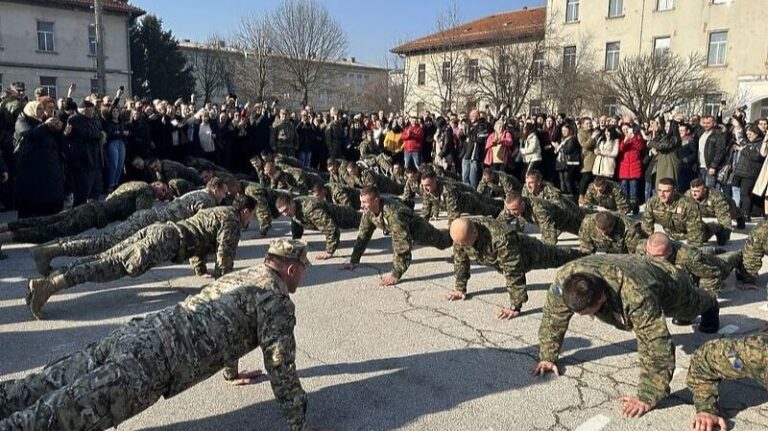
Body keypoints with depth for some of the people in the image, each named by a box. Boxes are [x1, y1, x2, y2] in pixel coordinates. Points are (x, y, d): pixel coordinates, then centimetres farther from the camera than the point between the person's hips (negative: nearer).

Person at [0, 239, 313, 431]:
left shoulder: (240, 276, 26)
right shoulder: (276, 300, -2)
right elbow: (281, 366, -3)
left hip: (137, 332, 9)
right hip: (156, 359, -9)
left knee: (49, 385, 10)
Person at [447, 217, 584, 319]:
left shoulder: (501, 237, -50)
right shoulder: (460, 233, -30)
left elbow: (513, 273, -48)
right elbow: (460, 260, -13)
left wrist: (515, 307, -46)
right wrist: (460, 288, -9)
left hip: (528, 253, -7)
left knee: (558, 257, 23)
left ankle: (582, 254, 54)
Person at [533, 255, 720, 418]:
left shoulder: (635, 294, -55)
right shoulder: (564, 279, -41)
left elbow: (656, 345, -52)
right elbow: (552, 316, -24)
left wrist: (647, 398, -51)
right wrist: (547, 356, -20)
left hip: (667, 282, -3)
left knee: (690, 305, 33)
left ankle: (710, 306, 68)